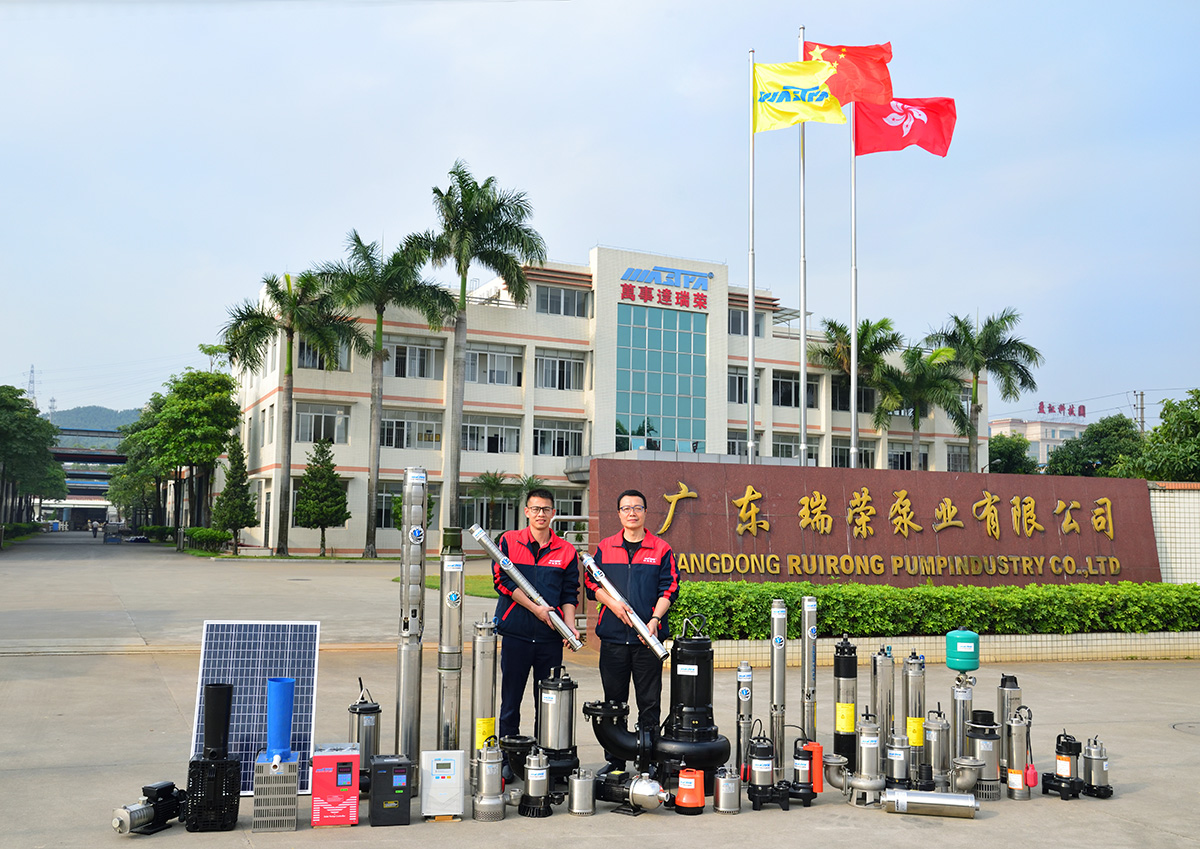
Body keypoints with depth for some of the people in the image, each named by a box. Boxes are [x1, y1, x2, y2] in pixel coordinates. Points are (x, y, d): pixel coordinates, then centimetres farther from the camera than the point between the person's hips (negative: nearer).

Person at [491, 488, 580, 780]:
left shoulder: (566, 551, 8)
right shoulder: (509, 541, 4)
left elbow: (570, 593, 8)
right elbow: (502, 579, -5)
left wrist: (569, 624, -8)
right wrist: (535, 608, -12)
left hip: (550, 636, 2)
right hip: (515, 633, -1)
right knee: (511, 700, 5)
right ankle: (508, 759, 14)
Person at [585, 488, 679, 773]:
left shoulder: (661, 549, 5)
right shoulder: (605, 547, 10)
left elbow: (669, 589, 0)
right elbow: (592, 583, 8)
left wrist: (654, 620, -13)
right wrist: (613, 604, -10)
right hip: (613, 635, 2)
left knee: (649, 701, 2)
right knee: (614, 701, 7)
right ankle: (615, 760, 17)